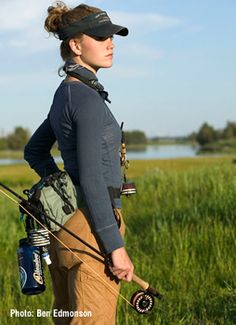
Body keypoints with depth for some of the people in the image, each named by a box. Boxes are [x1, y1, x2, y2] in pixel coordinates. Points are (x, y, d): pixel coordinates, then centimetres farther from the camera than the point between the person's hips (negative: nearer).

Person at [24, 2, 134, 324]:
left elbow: (34, 150, 25)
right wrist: (116, 246, -20)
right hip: (91, 227, -10)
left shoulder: (66, 93, 13)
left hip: (66, 218, 10)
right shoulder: (88, 97, -16)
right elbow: (92, 178, -22)